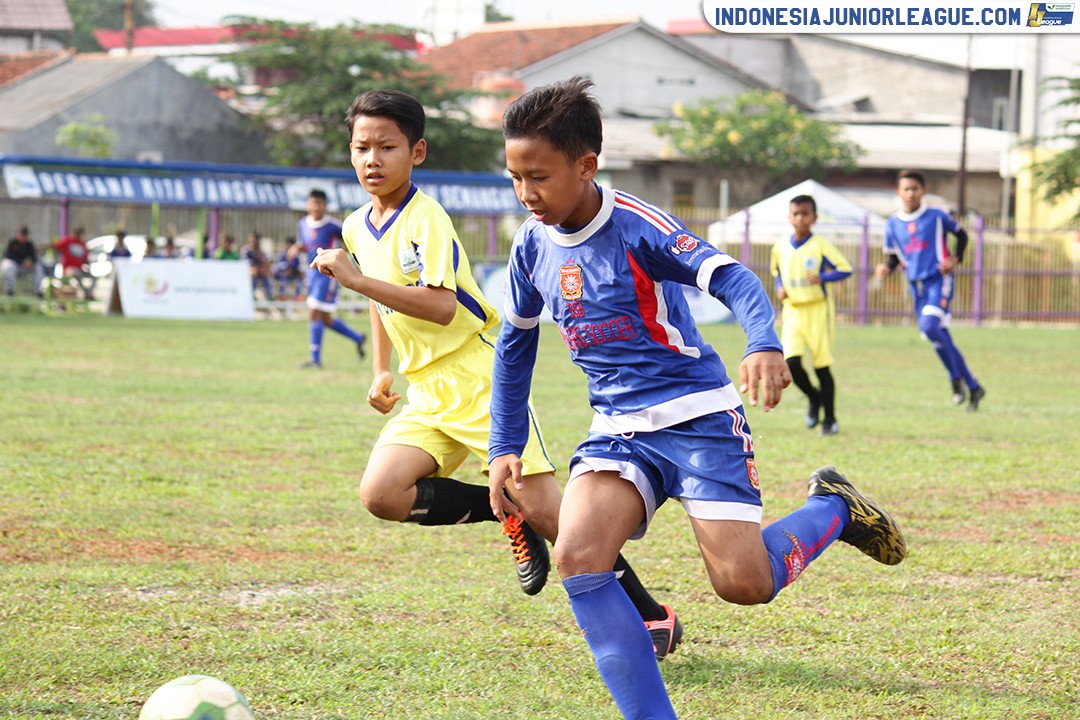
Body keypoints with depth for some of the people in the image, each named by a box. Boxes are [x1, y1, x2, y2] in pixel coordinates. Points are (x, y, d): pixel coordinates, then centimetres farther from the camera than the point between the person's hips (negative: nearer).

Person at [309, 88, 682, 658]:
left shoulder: (427, 219, -14)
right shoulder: (356, 228, 11)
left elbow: (440, 306, -28)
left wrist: (357, 280, -29)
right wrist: (381, 372, 27)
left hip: (479, 377, -8)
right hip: (429, 396, 8)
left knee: (544, 508, -12)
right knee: (381, 493, -16)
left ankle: (651, 616, 2)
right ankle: (509, 516, 4)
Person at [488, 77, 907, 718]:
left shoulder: (636, 226, -15)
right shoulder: (533, 245, 3)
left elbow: (732, 278, -26)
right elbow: (516, 342, 18)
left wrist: (765, 345, -46)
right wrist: (505, 446, 15)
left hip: (695, 417, -5)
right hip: (617, 430, 5)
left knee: (743, 582, -11)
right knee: (577, 558, -21)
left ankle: (833, 509, 21)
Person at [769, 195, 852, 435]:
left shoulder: (821, 245, -7)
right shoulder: (780, 248, 6)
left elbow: (845, 269, -9)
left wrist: (822, 278, -25)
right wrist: (780, 288, 4)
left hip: (818, 310, -3)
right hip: (792, 312, 3)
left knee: (822, 366, 1)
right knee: (791, 362, -12)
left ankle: (830, 419, 14)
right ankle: (814, 398, 18)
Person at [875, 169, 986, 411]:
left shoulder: (936, 216, -4)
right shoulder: (893, 224, 6)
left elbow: (961, 235, 9)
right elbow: (893, 256, 14)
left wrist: (955, 259, -6)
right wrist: (886, 268, -7)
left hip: (939, 280, -5)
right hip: (916, 284, 5)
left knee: (929, 326, -27)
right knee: (941, 339, 7)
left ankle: (956, 378, -11)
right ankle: (973, 388, 19)